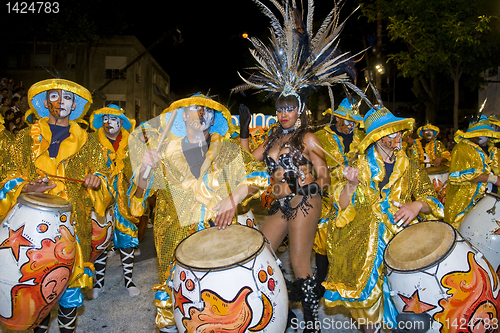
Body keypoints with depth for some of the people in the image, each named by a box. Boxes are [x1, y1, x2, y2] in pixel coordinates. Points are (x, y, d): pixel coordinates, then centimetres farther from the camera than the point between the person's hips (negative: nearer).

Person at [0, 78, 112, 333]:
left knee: (70, 282, 1)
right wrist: (27, 187, -12)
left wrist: (96, 179, -10)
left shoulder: (87, 143, 12)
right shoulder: (26, 138, 11)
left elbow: (100, 174, 14)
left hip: (73, 225, 0)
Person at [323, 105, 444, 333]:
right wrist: (351, 185, -21)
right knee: (367, 279, -17)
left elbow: (430, 199, 8)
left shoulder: (410, 168, 10)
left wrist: (417, 205, -13)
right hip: (363, 235, -1)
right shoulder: (360, 166, 3)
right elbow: (342, 206, -2)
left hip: (400, 233, 2)